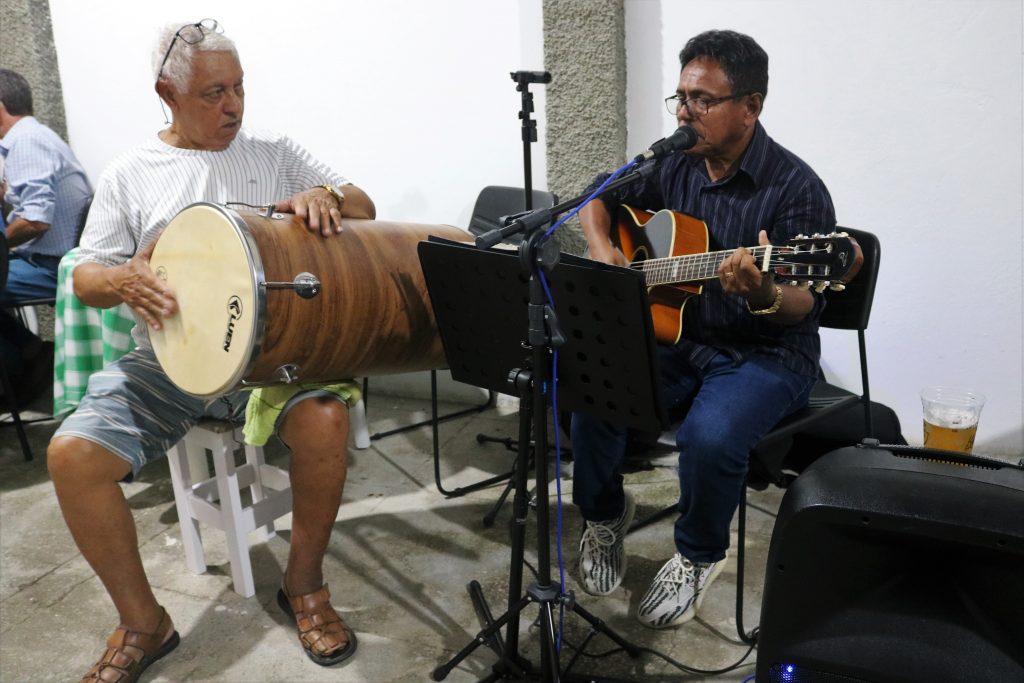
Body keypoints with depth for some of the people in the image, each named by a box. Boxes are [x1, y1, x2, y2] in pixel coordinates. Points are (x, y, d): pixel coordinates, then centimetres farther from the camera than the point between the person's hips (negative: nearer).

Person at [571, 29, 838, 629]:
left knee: (710, 436, -33)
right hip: (674, 336, 5)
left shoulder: (795, 188, -14)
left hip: (765, 353, -4)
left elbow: (807, 305, -16)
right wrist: (602, 248, -3)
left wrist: (763, 294, -39)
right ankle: (604, 516, 8)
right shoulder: (674, 165, 2)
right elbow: (599, 198, 18)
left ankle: (700, 556, 1)